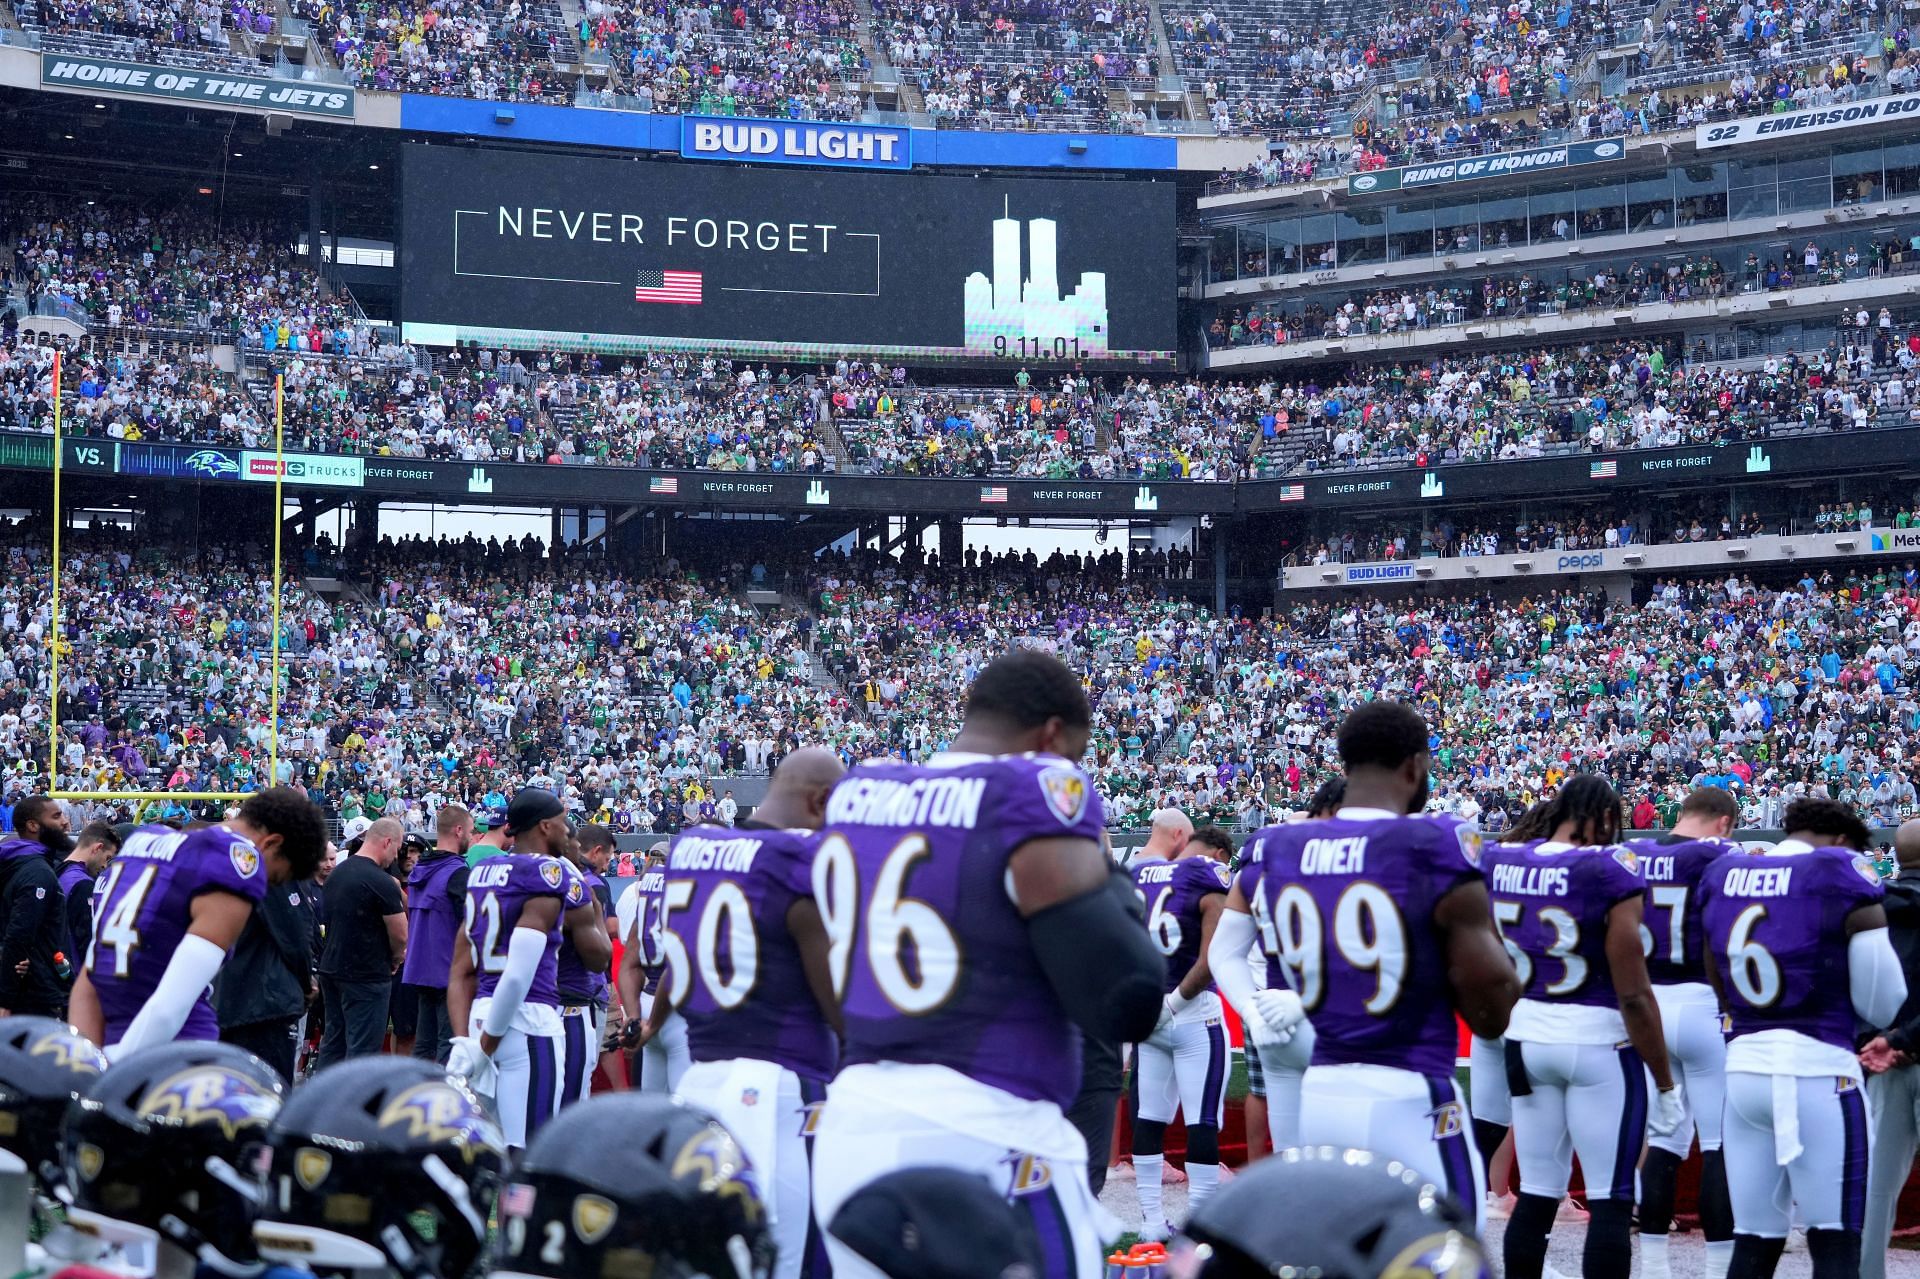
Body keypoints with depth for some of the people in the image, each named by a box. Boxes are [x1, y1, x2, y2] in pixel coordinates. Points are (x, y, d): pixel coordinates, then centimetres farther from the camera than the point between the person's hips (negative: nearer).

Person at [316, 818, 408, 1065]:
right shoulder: (381, 882, -17)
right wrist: (395, 957, 10)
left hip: (331, 968, 8)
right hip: (367, 976, -8)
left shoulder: (337, 873, 9)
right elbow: (400, 936, -13)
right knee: (362, 1048, -5)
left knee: (333, 1042, 15)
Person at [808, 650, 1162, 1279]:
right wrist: (1111, 886, 5)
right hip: (984, 1140, -7)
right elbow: (1127, 1004, -13)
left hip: (850, 1132, 7)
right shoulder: (1033, 801, -11)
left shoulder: (857, 795, 10)